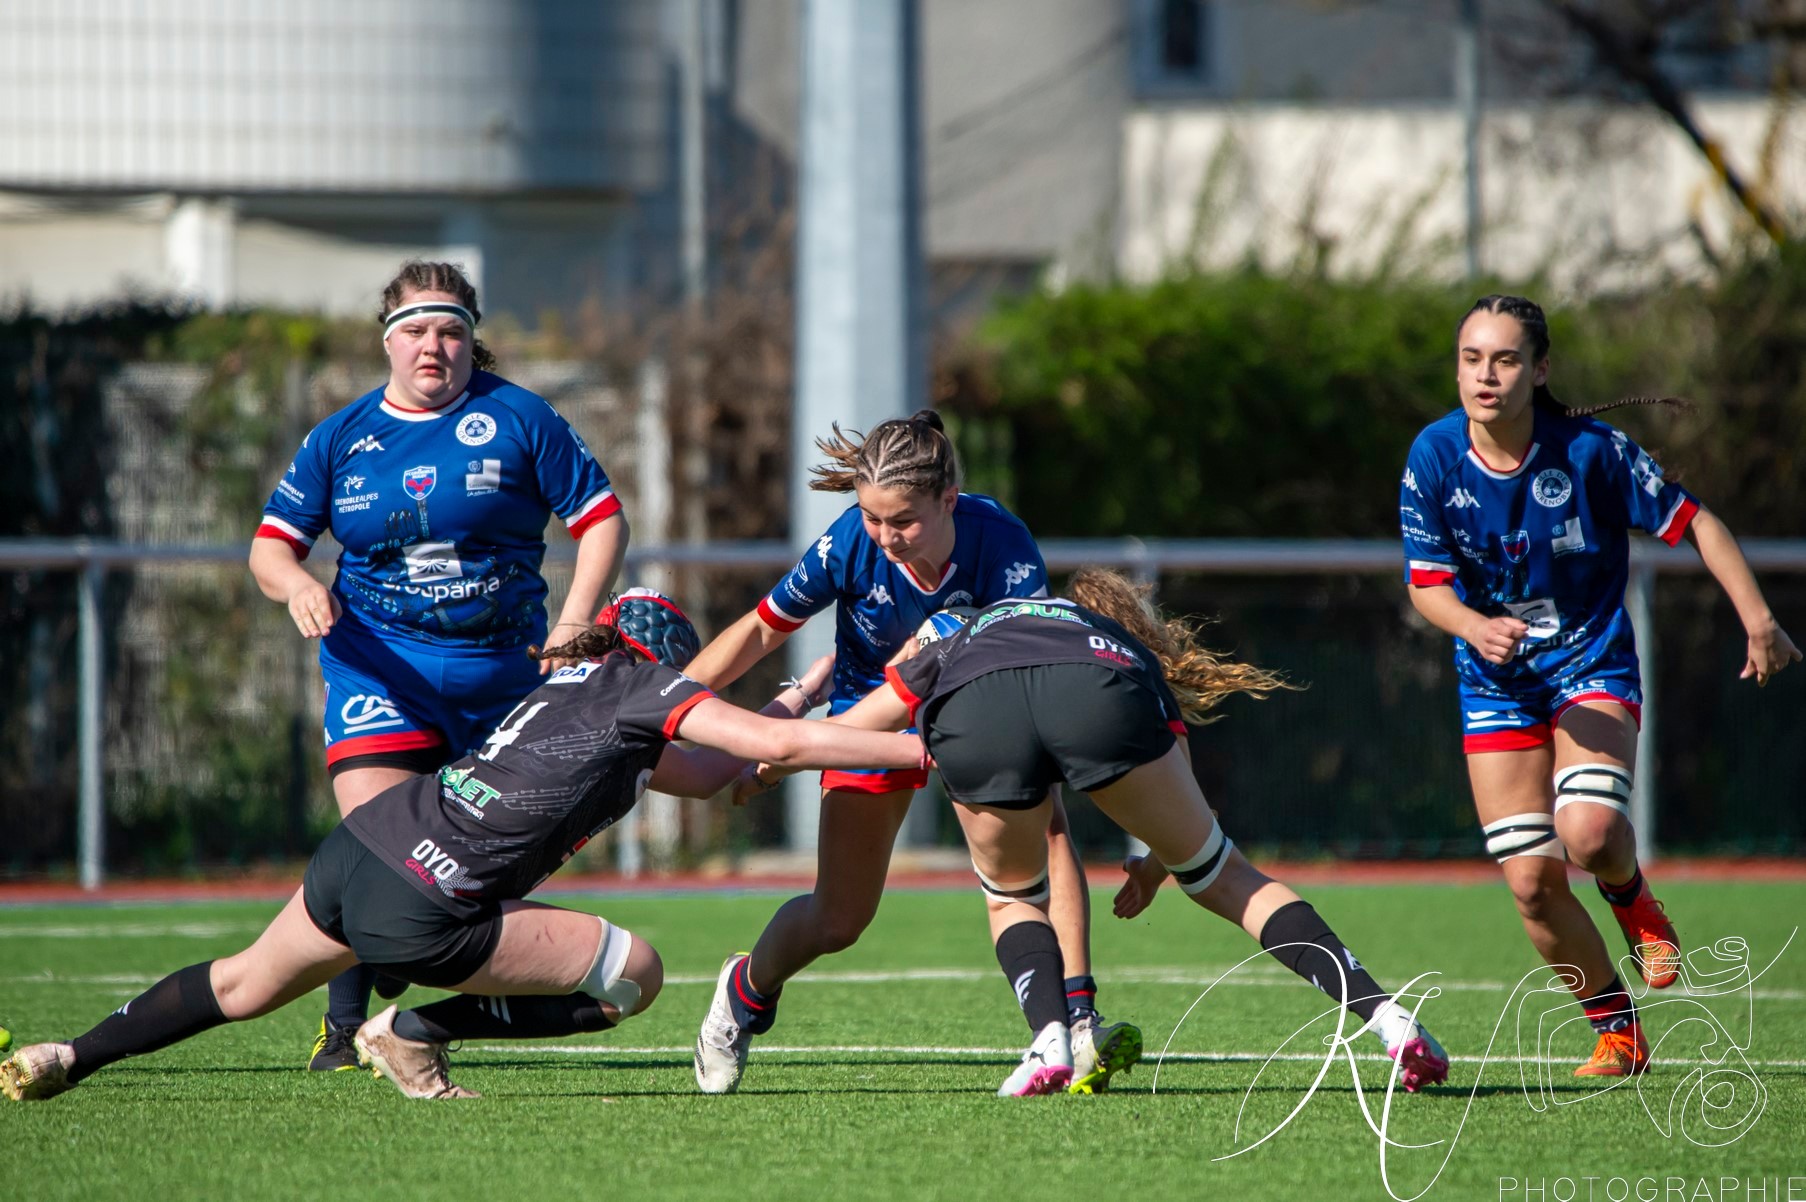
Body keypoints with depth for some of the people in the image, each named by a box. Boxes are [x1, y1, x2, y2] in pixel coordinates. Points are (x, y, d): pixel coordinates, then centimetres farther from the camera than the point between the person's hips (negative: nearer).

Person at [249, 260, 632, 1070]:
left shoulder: (519, 419, 1)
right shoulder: (341, 439, 7)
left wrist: (576, 618, -10)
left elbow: (601, 517, 2)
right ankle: (345, 1026, -7)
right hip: (381, 667, -1)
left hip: (505, 670, 1)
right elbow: (271, 542, 9)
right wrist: (295, 582, -15)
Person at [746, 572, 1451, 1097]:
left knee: (1014, 898, 27)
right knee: (1223, 878, 16)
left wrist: (761, 770, 64)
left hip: (972, 713, 0)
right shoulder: (1123, 642, 44)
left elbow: (837, 735, 47)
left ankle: (1049, 1038, 0)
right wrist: (1161, 859, 48)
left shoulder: (956, 636, 45)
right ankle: (1380, 1013, 4)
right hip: (1104, 696, 0)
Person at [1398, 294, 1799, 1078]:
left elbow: (1692, 522, -7)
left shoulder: (1588, 449, -17)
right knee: (1530, 879, -5)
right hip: (1495, 685, 3)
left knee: (1587, 832, -28)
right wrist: (1475, 625, -29)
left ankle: (1634, 901, 9)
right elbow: (1426, 584, -7)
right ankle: (1617, 1033, 15)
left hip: (1593, 664, -3)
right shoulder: (1434, 459, -11)